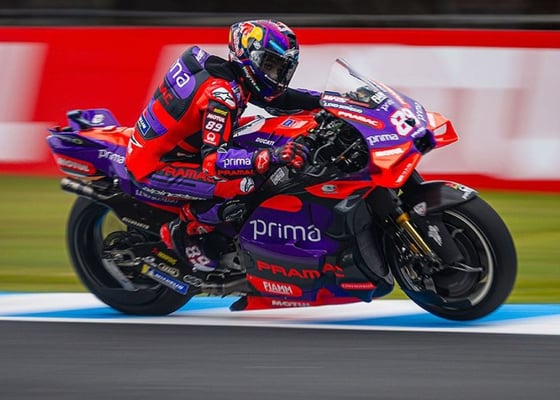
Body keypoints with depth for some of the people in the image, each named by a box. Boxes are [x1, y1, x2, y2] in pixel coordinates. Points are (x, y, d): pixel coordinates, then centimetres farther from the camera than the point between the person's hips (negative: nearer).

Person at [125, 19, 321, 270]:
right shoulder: (220, 94, -26)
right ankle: (180, 233, -4)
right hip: (153, 169, -10)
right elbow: (213, 161, -35)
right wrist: (270, 158, -44)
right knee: (244, 184, -26)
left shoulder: (234, 74, 2)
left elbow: (277, 98, 17)